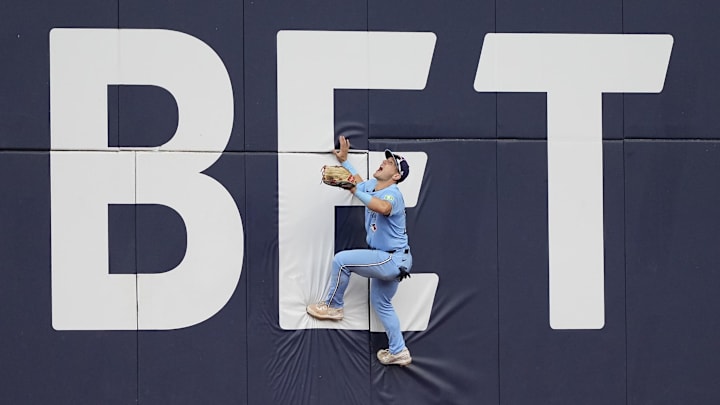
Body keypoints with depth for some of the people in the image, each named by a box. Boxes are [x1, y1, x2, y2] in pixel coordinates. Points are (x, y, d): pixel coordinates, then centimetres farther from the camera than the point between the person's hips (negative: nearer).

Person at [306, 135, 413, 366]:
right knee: (381, 303, 20)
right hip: (388, 261, 10)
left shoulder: (392, 194, -24)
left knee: (341, 260, -13)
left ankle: (332, 306, 6)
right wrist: (344, 161, 25)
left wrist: (357, 192, -48)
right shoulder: (371, 186, 4)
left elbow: (383, 208, -50)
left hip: (393, 259, -10)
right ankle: (398, 352, 26)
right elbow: (358, 183, 30)